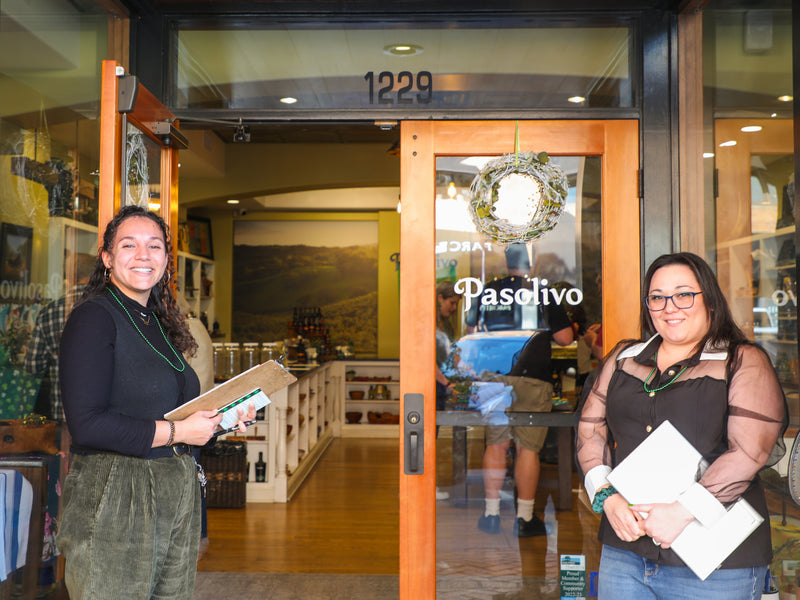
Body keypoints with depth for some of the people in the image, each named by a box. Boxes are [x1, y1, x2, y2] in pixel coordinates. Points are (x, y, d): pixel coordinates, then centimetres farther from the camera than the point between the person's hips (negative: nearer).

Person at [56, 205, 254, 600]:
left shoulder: (159, 324, 15)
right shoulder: (93, 317, -10)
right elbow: (86, 424, -19)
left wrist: (223, 416, 4)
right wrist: (178, 431, -15)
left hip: (179, 494, 7)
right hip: (113, 497, -7)